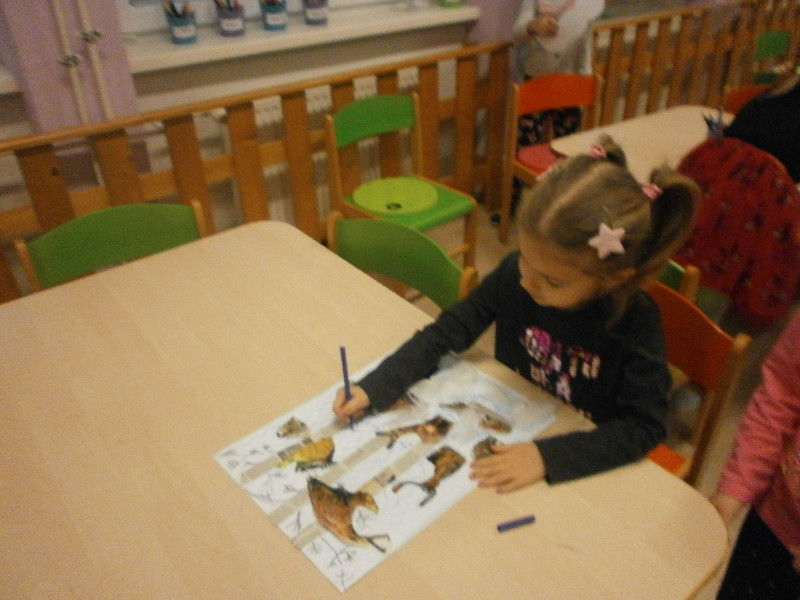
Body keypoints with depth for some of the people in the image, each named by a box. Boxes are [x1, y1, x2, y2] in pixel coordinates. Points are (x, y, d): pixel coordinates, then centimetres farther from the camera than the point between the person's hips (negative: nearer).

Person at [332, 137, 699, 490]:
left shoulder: (635, 325, -23)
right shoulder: (514, 274, -16)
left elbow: (644, 426, -21)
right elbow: (447, 333, -8)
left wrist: (547, 456, -34)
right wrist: (373, 388, -16)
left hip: (582, 466, -2)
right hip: (507, 434, 2)